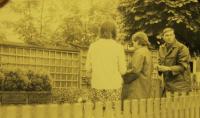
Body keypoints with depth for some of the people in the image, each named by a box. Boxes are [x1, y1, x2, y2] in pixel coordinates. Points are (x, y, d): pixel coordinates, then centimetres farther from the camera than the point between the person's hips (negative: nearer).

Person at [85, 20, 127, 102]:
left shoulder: (93, 46, 0)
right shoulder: (118, 47, -6)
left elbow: (88, 68, 5)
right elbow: (122, 70, -4)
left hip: (97, 86, 2)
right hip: (113, 86, -2)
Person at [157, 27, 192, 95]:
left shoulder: (182, 48, -10)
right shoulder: (161, 48, 11)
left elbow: (183, 66, -13)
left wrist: (168, 68, -24)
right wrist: (159, 67, -4)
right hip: (167, 84, 6)